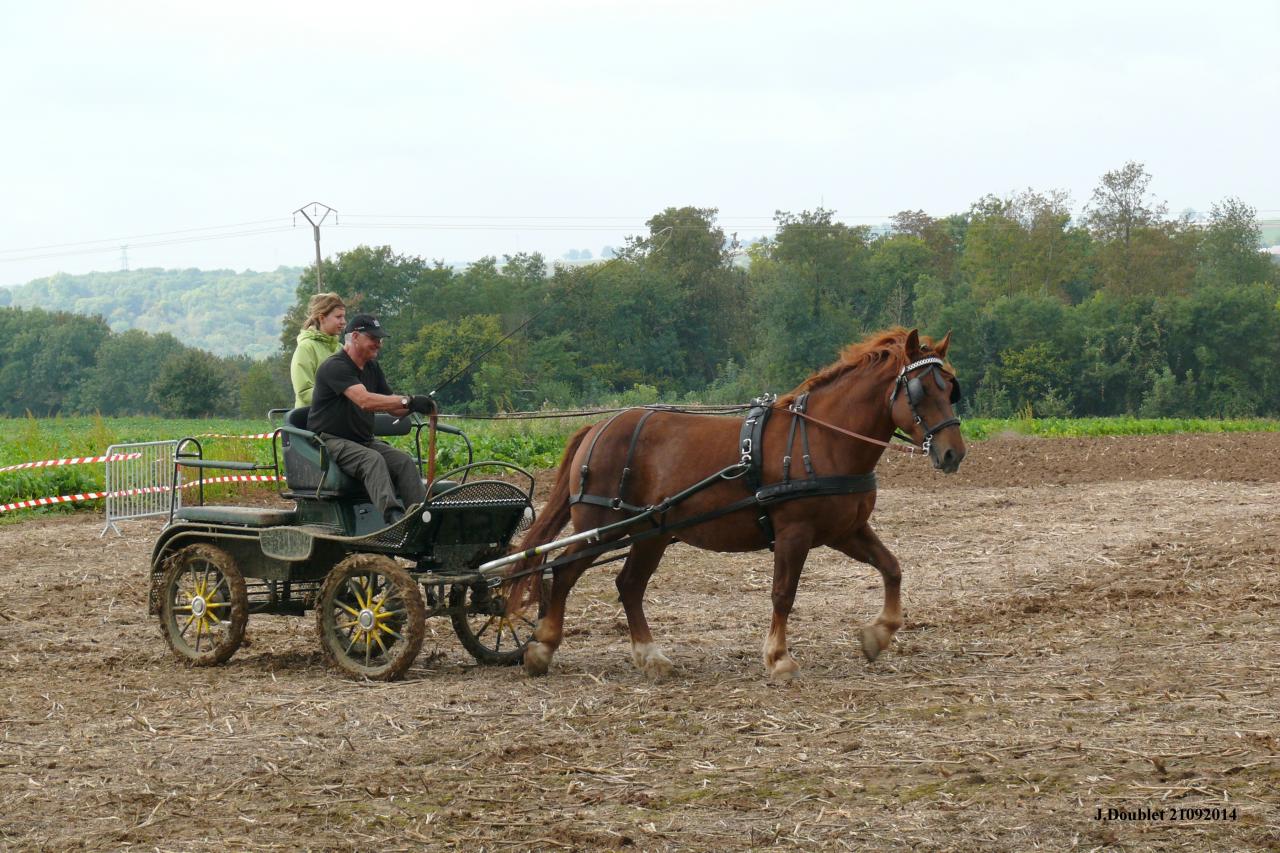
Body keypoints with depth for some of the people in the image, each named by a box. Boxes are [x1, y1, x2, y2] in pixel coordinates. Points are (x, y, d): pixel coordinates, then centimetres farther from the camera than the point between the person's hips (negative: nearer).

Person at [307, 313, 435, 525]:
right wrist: (408, 401, -35)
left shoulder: (372, 369, 16)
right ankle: (392, 516, -53)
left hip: (364, 441, 8)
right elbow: (364, 400, -29)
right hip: (331, 441, -8)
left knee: (404, 461, -18)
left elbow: (394, 408, 14)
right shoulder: (335, 366, -14)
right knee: (373, 460, -35)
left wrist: (413, 407, -10)